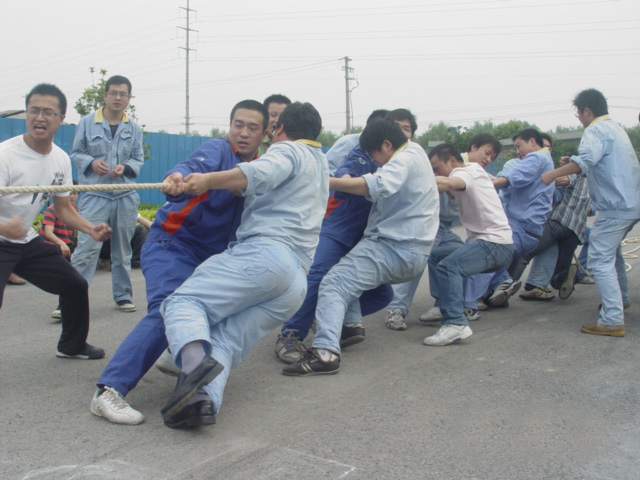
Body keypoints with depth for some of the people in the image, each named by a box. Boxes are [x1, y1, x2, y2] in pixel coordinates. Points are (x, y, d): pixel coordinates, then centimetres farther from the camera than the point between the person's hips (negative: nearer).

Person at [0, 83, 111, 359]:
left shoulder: (61, 160, 0)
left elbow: (62, 208, 12)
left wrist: (90, 229, -5)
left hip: (28, 240, 7)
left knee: (75, 285, 12)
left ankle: (72, 346, 34)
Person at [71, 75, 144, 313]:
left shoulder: (134, 128, 8)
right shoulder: (87, 122, 2)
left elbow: (139, 159, 11)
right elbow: (75, 153, 7)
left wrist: (125, 167, -10)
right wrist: (91, 162, -13)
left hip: (126, 196, 3)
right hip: (95, 195, -3)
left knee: (123, 251, 10)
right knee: (86, 249, -12)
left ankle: (123, 296, 23)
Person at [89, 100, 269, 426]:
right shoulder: (218, 149, -10)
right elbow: (194, 167, -31)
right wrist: (177, 178, -54)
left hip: (210, 255, 9)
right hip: (173, 244, -9)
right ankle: (109, 391, -29)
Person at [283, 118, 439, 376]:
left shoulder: (406, 159, -11)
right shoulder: (414, 153, 21)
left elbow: (378, 185, -29)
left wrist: (331, 182, -28)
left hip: (395, 249, -11)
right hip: (411, 253, 11)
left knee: (334, 283, -20)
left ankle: (325, 351, -36)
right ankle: (351, 324, 14)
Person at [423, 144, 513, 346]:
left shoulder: (465, 172, -9)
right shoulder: (473, 169, 22)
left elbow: (446, 183, -31)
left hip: (496, 242, -10)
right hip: (481, 240, 10)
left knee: (449, 266, -29)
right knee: (435, 257, 8)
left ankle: (456, 324, -36)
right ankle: (443, 307, 5)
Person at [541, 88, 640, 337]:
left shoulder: (596, 130, -12)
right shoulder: (615, 128, 21)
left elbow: (586, 161, -31)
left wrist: (554, 174, -26)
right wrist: (573, 163, 27)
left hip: (615, 207, -11)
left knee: (600, 261, -13)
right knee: (611, 250, 29)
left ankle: (612, 320, -19)